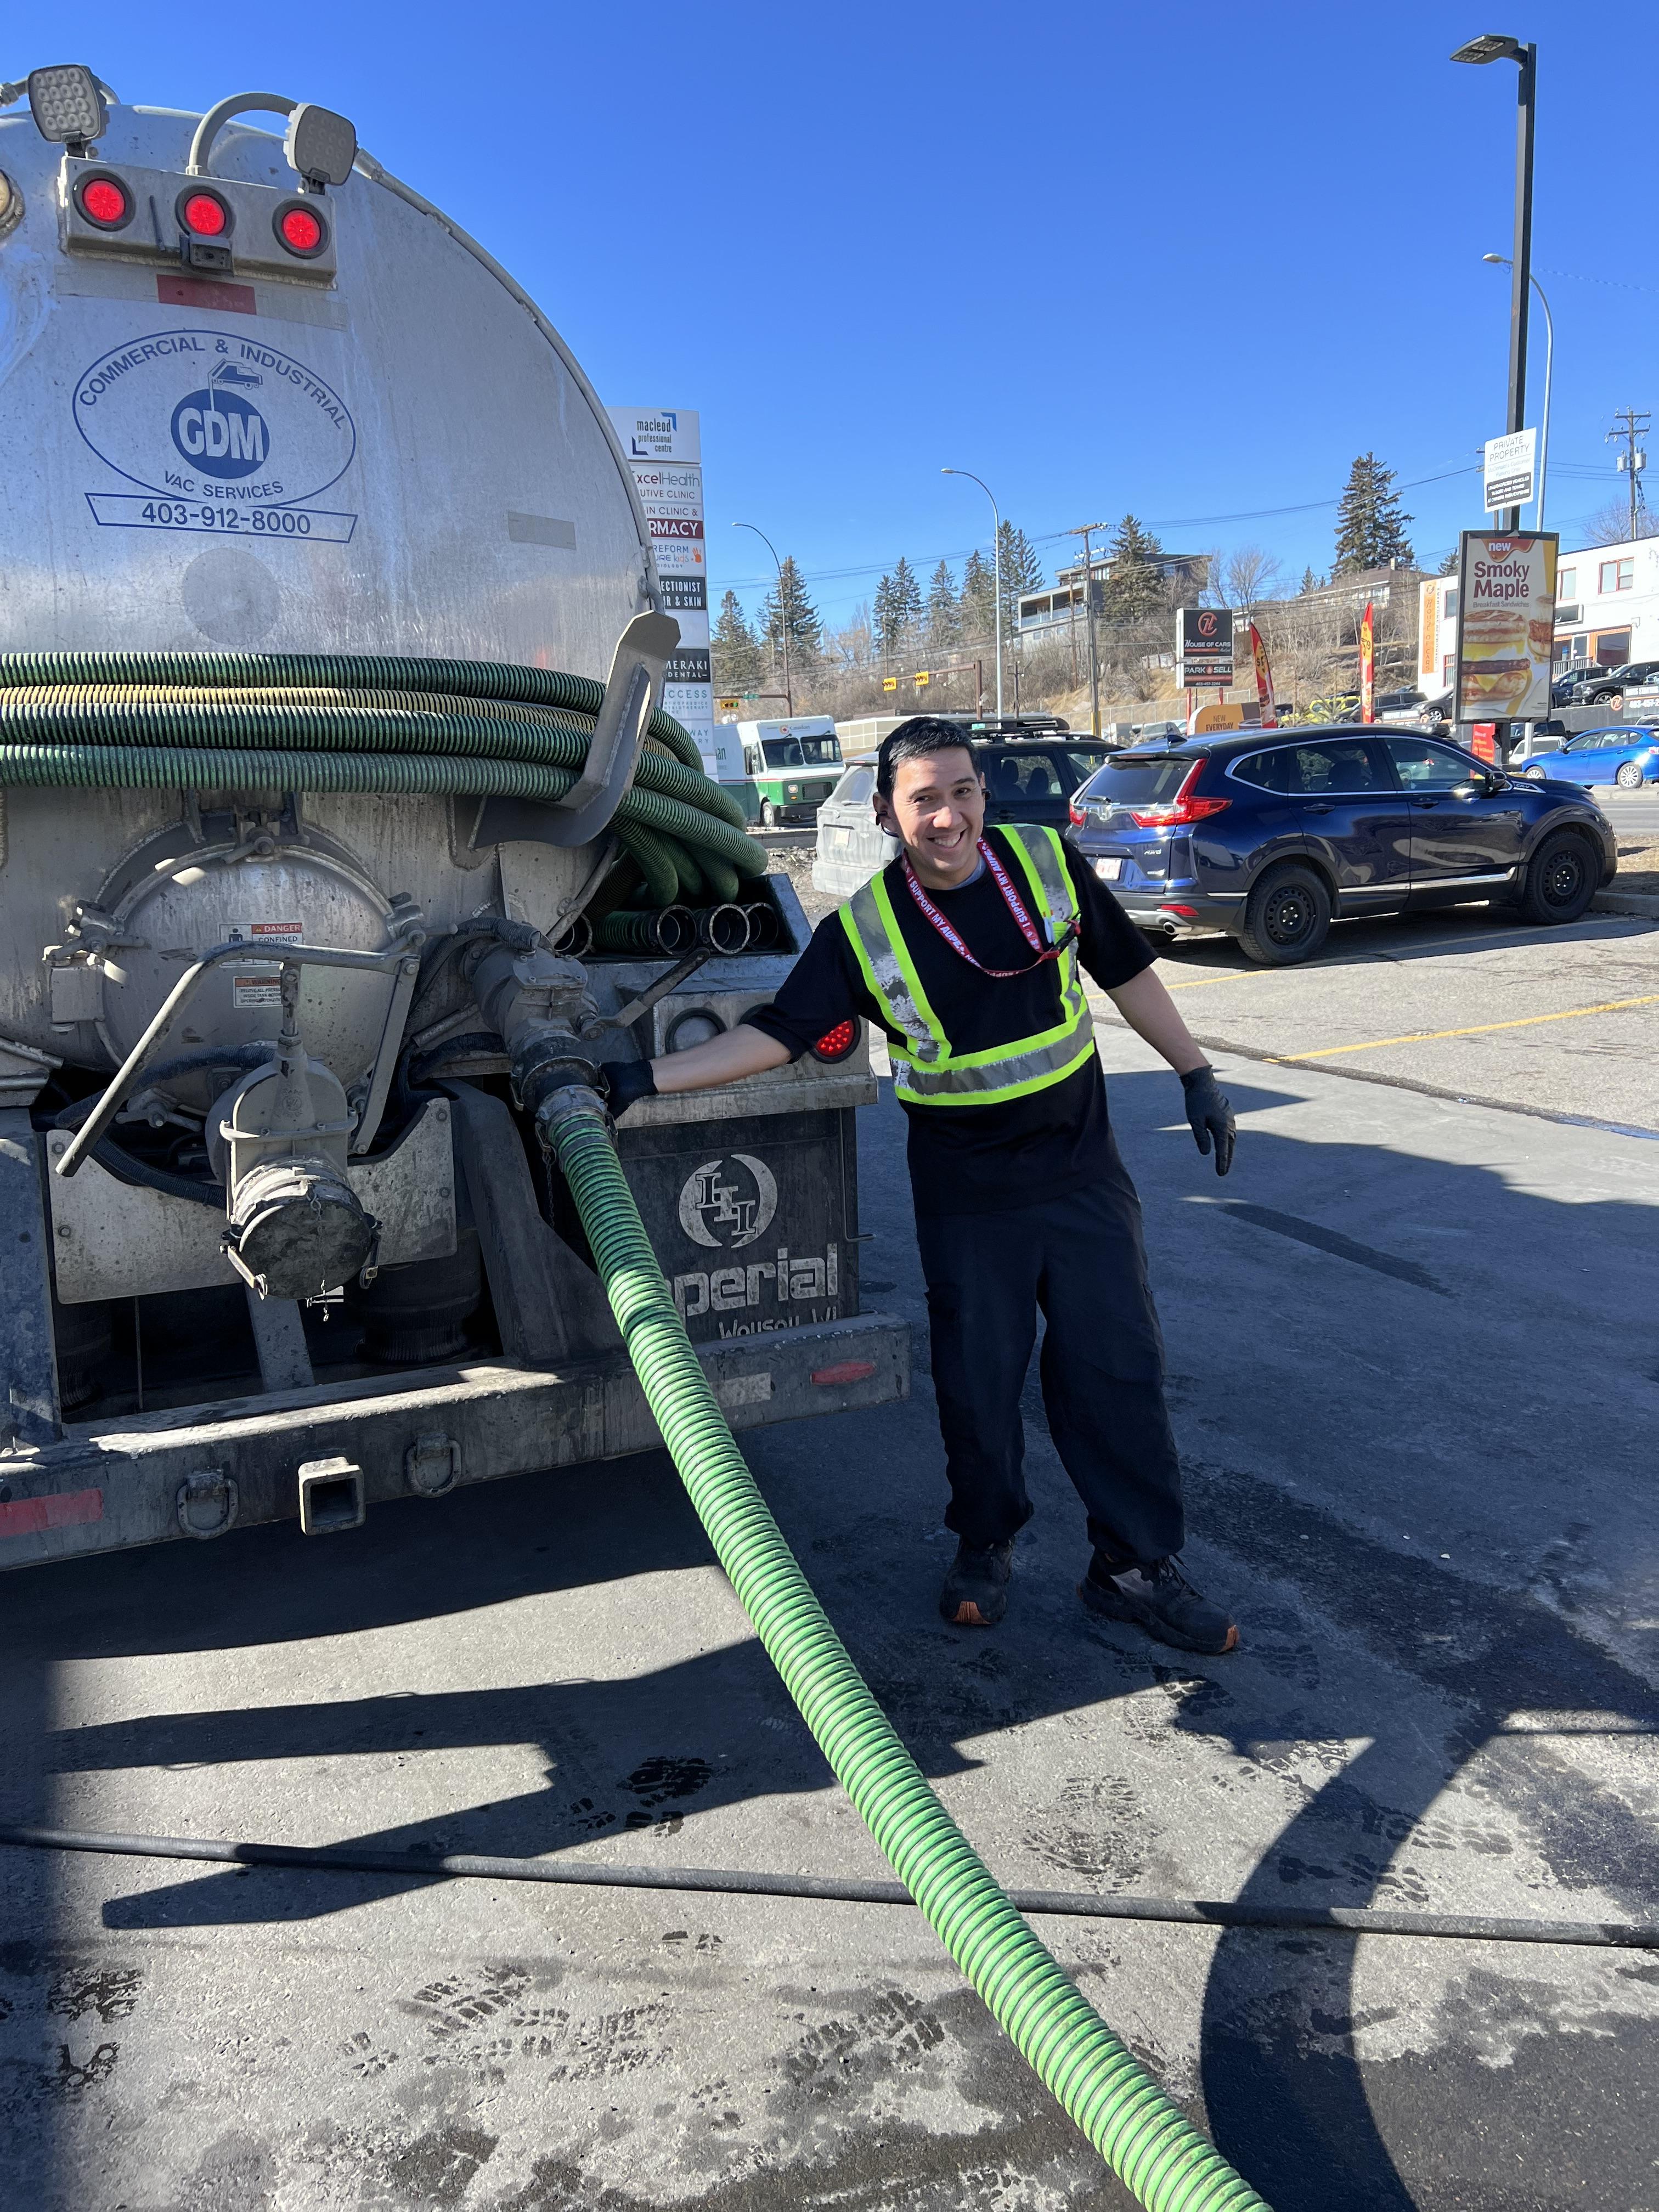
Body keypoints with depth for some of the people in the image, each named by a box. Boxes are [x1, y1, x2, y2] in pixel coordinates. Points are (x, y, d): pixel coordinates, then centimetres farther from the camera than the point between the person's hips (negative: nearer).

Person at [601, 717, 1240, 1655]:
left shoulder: (1049, 863, -4)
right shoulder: (861, 932, -10)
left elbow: (1127, 970, 6)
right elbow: (777, 1032, -9)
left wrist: (1197, 1074, 9)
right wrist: (647, 1076, -18)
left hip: (1083, 1170, 2)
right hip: (965, 1197, -1)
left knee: (1119, 1368, 5)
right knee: (978, 1380, 8)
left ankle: (1139, 1563, 20)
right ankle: (986, 1545, 32)